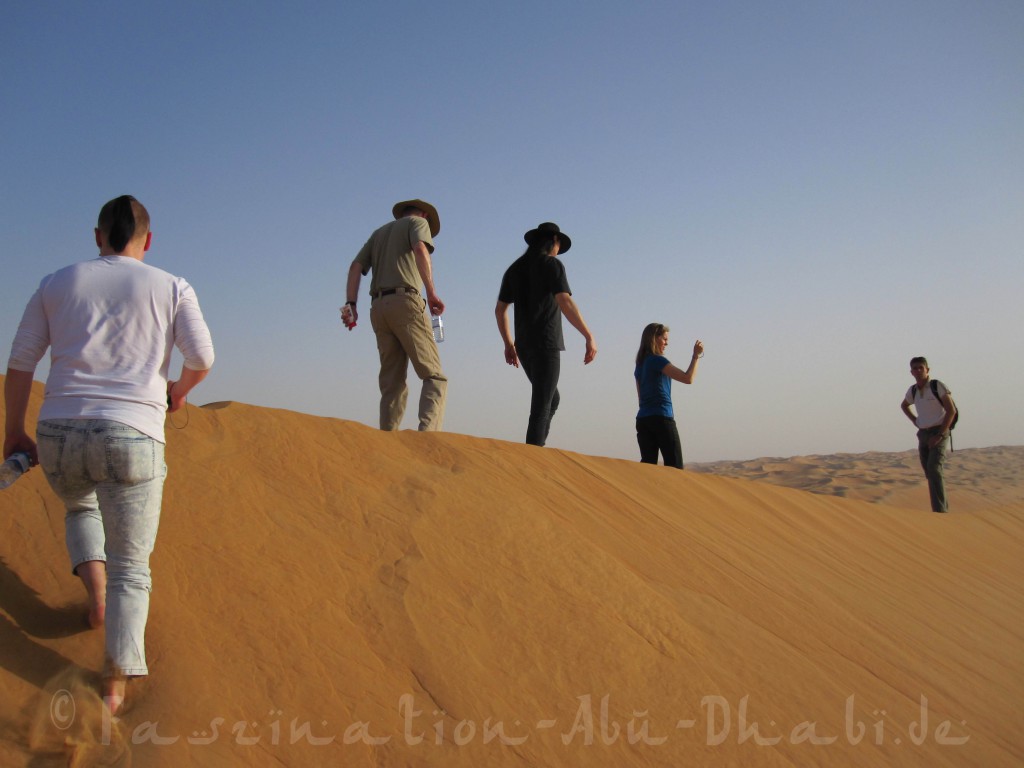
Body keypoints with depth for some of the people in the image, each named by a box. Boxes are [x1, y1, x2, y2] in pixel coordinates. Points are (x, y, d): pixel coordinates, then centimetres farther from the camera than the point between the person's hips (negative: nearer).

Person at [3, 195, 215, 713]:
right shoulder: (171, 288, 7)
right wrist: (179, 391, 20)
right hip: (131, 437, -2)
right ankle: (115, 683, 0)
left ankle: (96, 589, 11)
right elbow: (202, 359, -1)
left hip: (59, 434, 3)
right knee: (131, 569, 7)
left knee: (80, 509, 35)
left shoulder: (57, 283, 13)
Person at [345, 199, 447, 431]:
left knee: (392, 383, 5)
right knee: (434, 376, -10)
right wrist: (431, 293, -18)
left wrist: (351, 304, 6)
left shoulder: (379, 233, 30)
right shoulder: (419, 222, 12)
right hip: (405, 302, -6)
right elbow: (420, 250, -10)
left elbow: (356, 266, 16)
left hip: (378, 307, 6)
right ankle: (427, 432, -29)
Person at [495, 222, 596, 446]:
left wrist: (508, 344, 23)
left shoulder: (515, 268, 16)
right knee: (541, 406, -8)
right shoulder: (552, 264, -5)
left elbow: (500, 309, 17)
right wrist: (589, 337, -18)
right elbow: (565, 303, -18)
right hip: (546, 343, -7)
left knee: (552, 400, 17)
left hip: (524, 346, 7)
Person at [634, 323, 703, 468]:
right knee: (675, 467, -7)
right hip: (661, 418, -8)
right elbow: (688, 378, -14)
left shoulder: (640, 365, 17)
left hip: (643, 419, 8)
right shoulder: (657, 360, -8)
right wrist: (696, 356, -5)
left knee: (648, 464, 1)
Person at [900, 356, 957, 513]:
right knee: (931, 474, 9)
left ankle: (939, 510, -24)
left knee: (934, 469, -22)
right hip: (923, 435, 6)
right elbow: (904, 405, 30)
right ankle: (943, 507, 24)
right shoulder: (913, 390, 8)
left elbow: (951, 410, -14)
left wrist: (939, 435, -18)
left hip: (939, 433, -6)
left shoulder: (938, 386, -10)